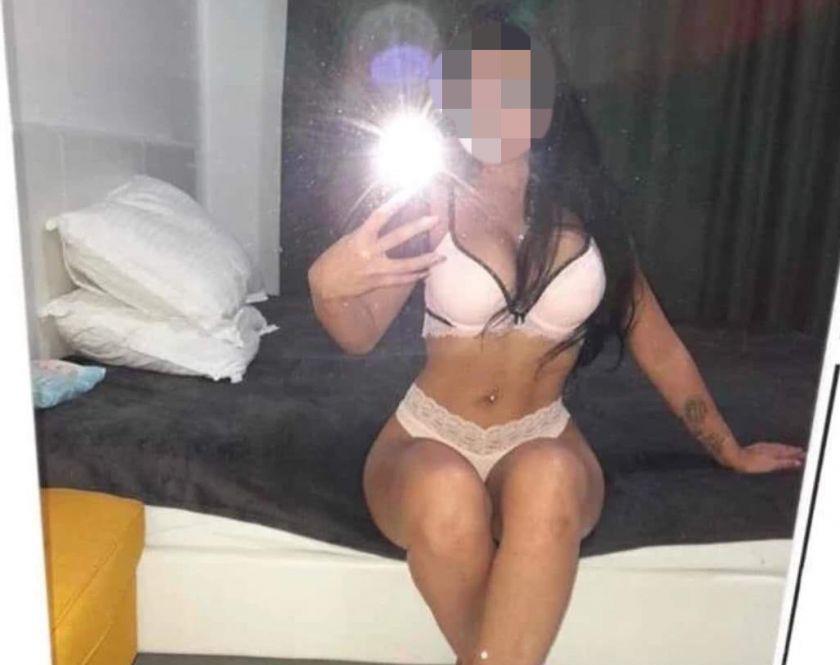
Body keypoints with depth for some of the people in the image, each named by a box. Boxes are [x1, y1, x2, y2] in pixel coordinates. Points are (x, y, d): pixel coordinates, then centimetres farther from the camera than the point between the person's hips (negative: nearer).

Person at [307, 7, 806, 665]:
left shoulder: (585, 207, 2)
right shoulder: (436, 199, -4)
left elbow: (657, 344, 11)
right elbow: (360, 335, -6)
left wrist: (731, 451, 19)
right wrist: (327, 285, -30)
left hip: (542, 445, 1)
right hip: (428, 441, 0)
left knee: (547, 479, -34)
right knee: (446, 495, -34)